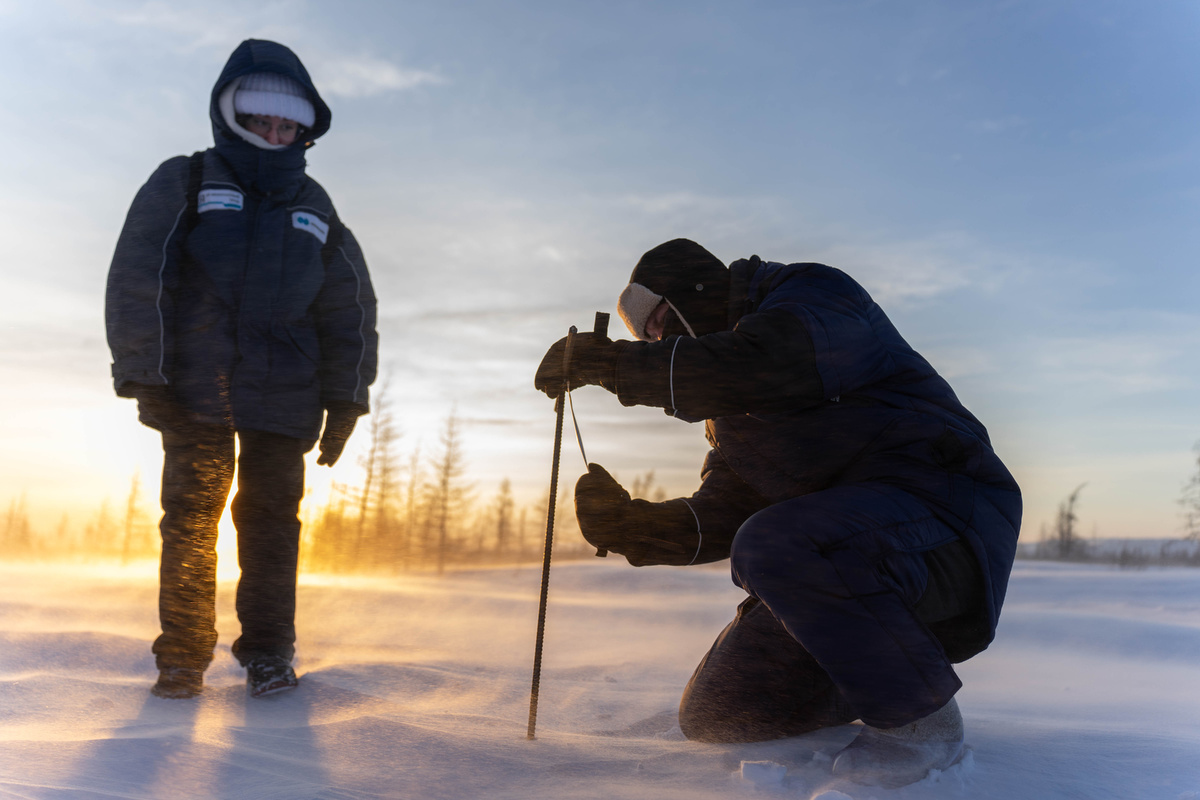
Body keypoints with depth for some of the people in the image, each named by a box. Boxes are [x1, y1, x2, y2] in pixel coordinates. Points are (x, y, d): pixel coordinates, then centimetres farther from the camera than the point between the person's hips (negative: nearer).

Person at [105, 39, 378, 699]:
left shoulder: (313, 208, 19)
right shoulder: (185, 183, 9)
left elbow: (350, 306, 16)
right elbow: (138, 278, 1)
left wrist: (344, 397, 8)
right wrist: (143, 374, -9)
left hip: (283, 397, 2)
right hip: (195, 391, -2)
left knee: (271, 520, 1)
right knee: (190, 516, -1)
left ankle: (267, 651, 10)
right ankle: (182, 656, 9)